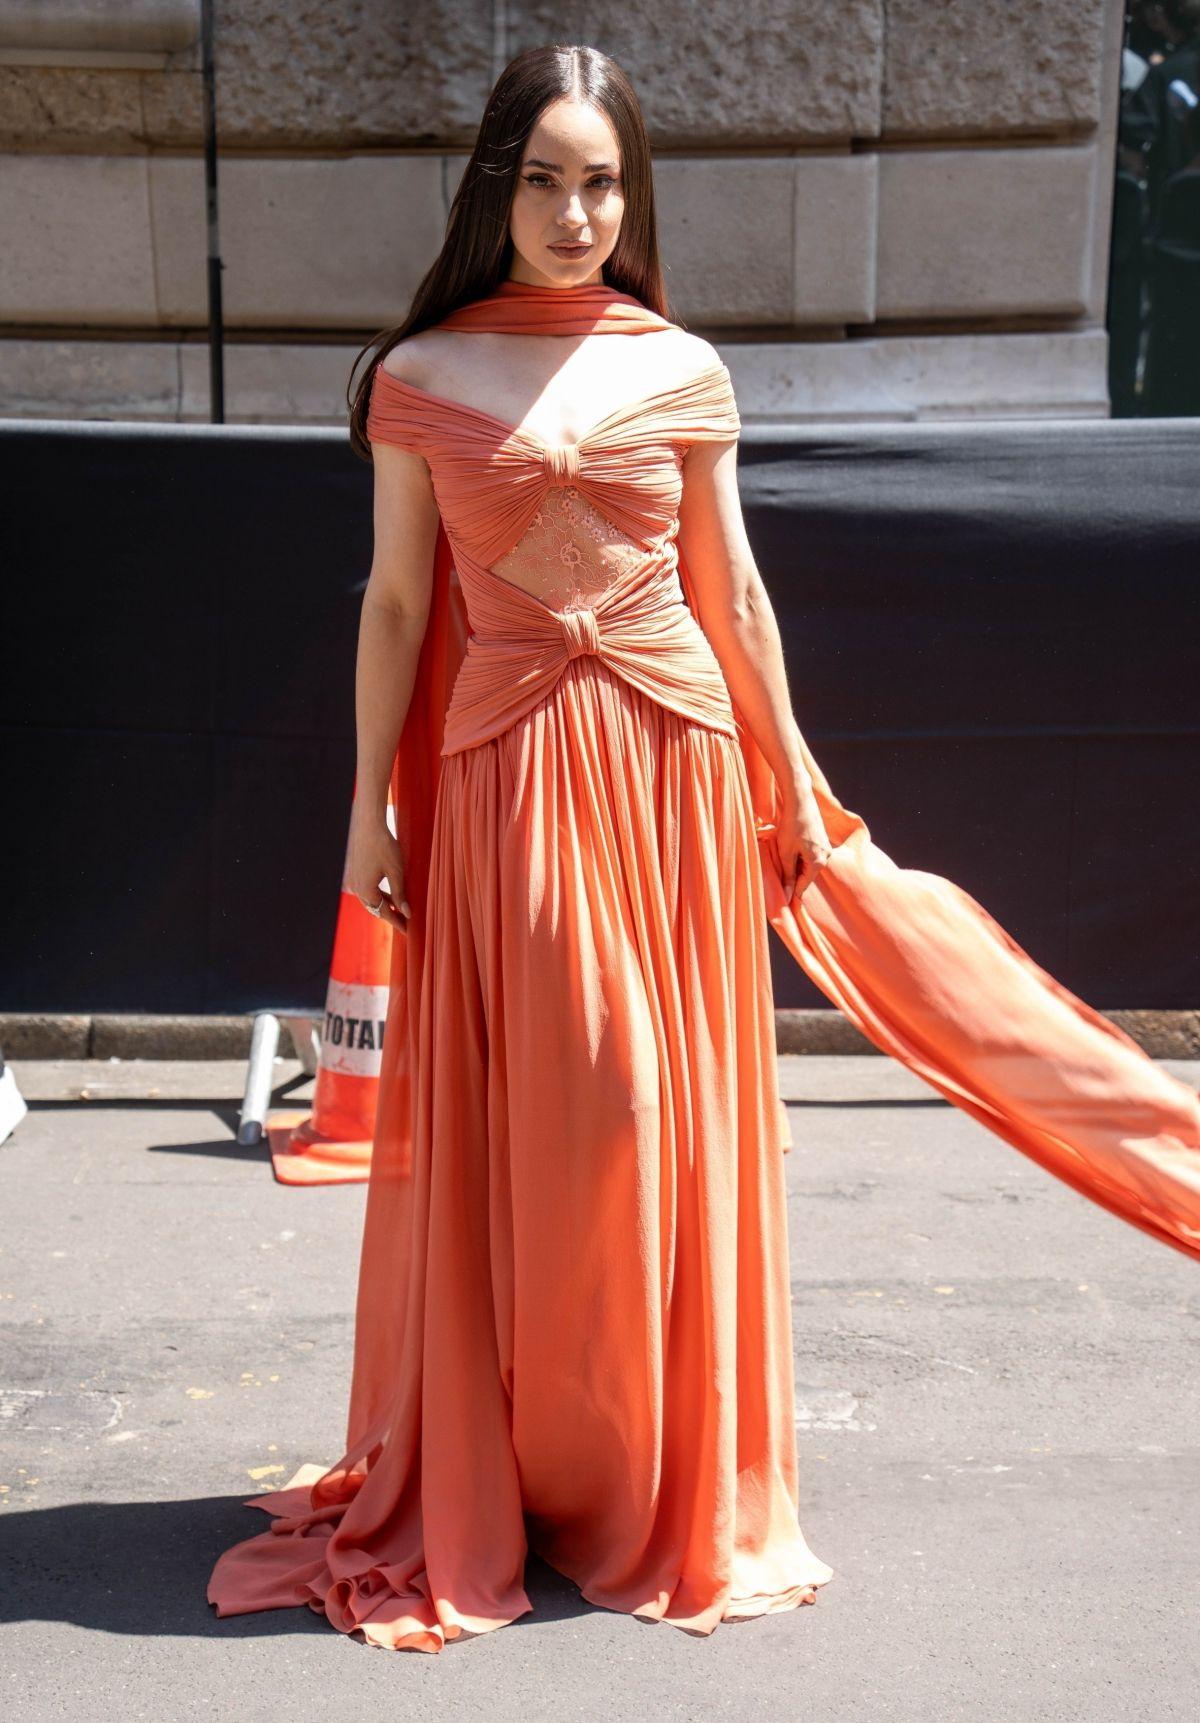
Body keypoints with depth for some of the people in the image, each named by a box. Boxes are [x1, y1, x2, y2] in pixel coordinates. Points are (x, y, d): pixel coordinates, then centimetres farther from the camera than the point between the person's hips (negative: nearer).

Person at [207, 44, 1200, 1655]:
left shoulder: (682, 372, 5)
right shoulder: (419, 376, 4)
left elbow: (731, 589, 10)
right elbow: (396, 600, 5)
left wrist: (793, 781, 11)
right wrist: (370, 801, 2)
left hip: (674, 763, 1)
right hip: (500, 777, -1)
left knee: (667, 1119, 5)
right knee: (510, 1130, 3)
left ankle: (670, 1486, 21)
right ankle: (486, 1479, 19)